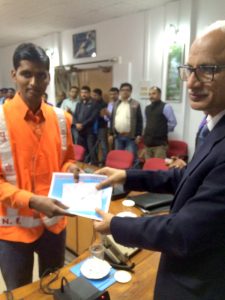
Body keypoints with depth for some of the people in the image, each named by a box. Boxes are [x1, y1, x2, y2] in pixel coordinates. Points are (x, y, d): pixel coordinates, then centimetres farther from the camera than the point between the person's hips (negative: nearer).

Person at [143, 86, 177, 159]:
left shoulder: (166, 107, -7)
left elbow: (173, 123, -7)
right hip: (148, 143, 7)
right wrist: (149, 132, 14)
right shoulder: (147, 108, 15)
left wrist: (163, 132, 1)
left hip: (160, 144, -7)